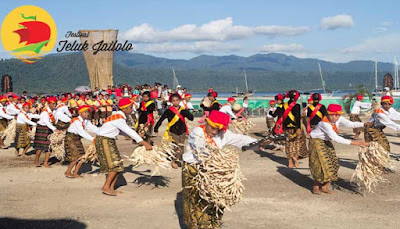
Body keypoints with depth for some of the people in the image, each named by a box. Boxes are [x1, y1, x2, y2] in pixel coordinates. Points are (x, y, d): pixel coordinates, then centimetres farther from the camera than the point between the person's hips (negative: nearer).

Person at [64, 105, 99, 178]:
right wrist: (92, 139, -40)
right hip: (70, 138, -8)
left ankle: (75, 173, 15)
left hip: (77, 139, 8)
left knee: (82, 156, 3)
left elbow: (93, 128, -6)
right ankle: (68, 172, 4)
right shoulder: (76, 121, -24)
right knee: (76, 157, -13)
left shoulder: (86, 121, 3)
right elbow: (81, 132, -34)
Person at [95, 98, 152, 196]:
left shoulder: (120, 117, 9)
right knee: (115, 165, -10)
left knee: (118, 165, 7)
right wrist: (144, 143, -24)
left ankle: (111, 188, 11)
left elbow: (125, 131, 13)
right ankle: (106, 187, -3)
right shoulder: (118, 118, -21)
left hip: (110, 141, 9)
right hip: (104, 140, -9)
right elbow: (130, 132, -25)